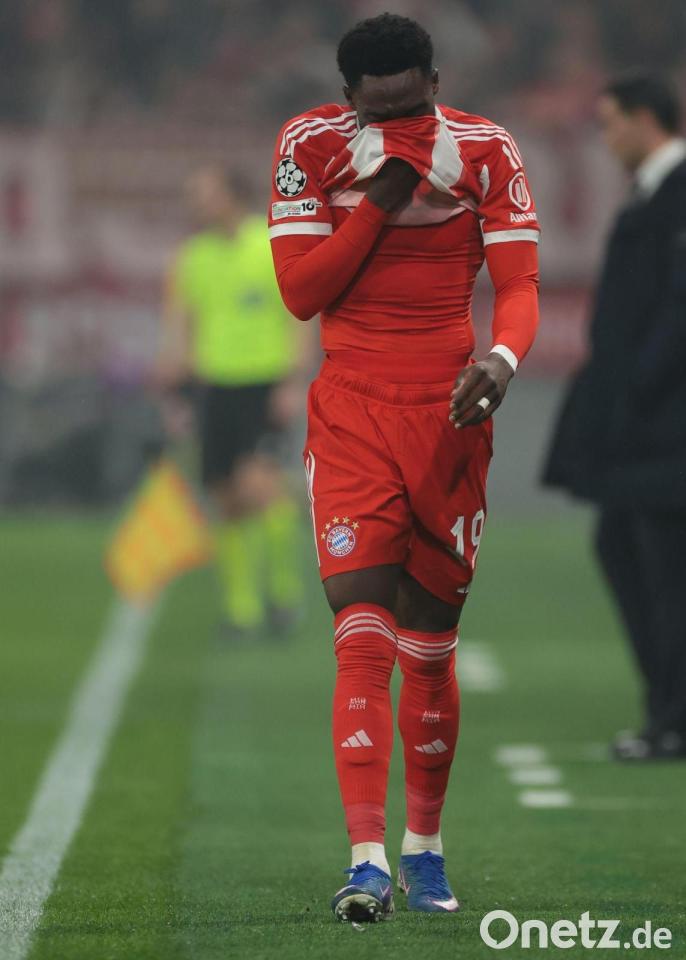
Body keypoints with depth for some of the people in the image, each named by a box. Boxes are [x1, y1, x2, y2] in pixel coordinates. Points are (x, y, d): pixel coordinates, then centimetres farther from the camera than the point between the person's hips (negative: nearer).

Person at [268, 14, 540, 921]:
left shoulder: (485, 150, -3)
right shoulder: (312, 145, -3)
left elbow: (518, 284, -6)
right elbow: (301, 292, -7)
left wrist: (502, 358, -27)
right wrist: (381, 197, -17)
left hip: (450, 409, 1)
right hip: (352, 412, -1)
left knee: (430, 647, 8)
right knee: (363, 640, -12)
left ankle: (425, 846, 23)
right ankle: (368, 858, -17)